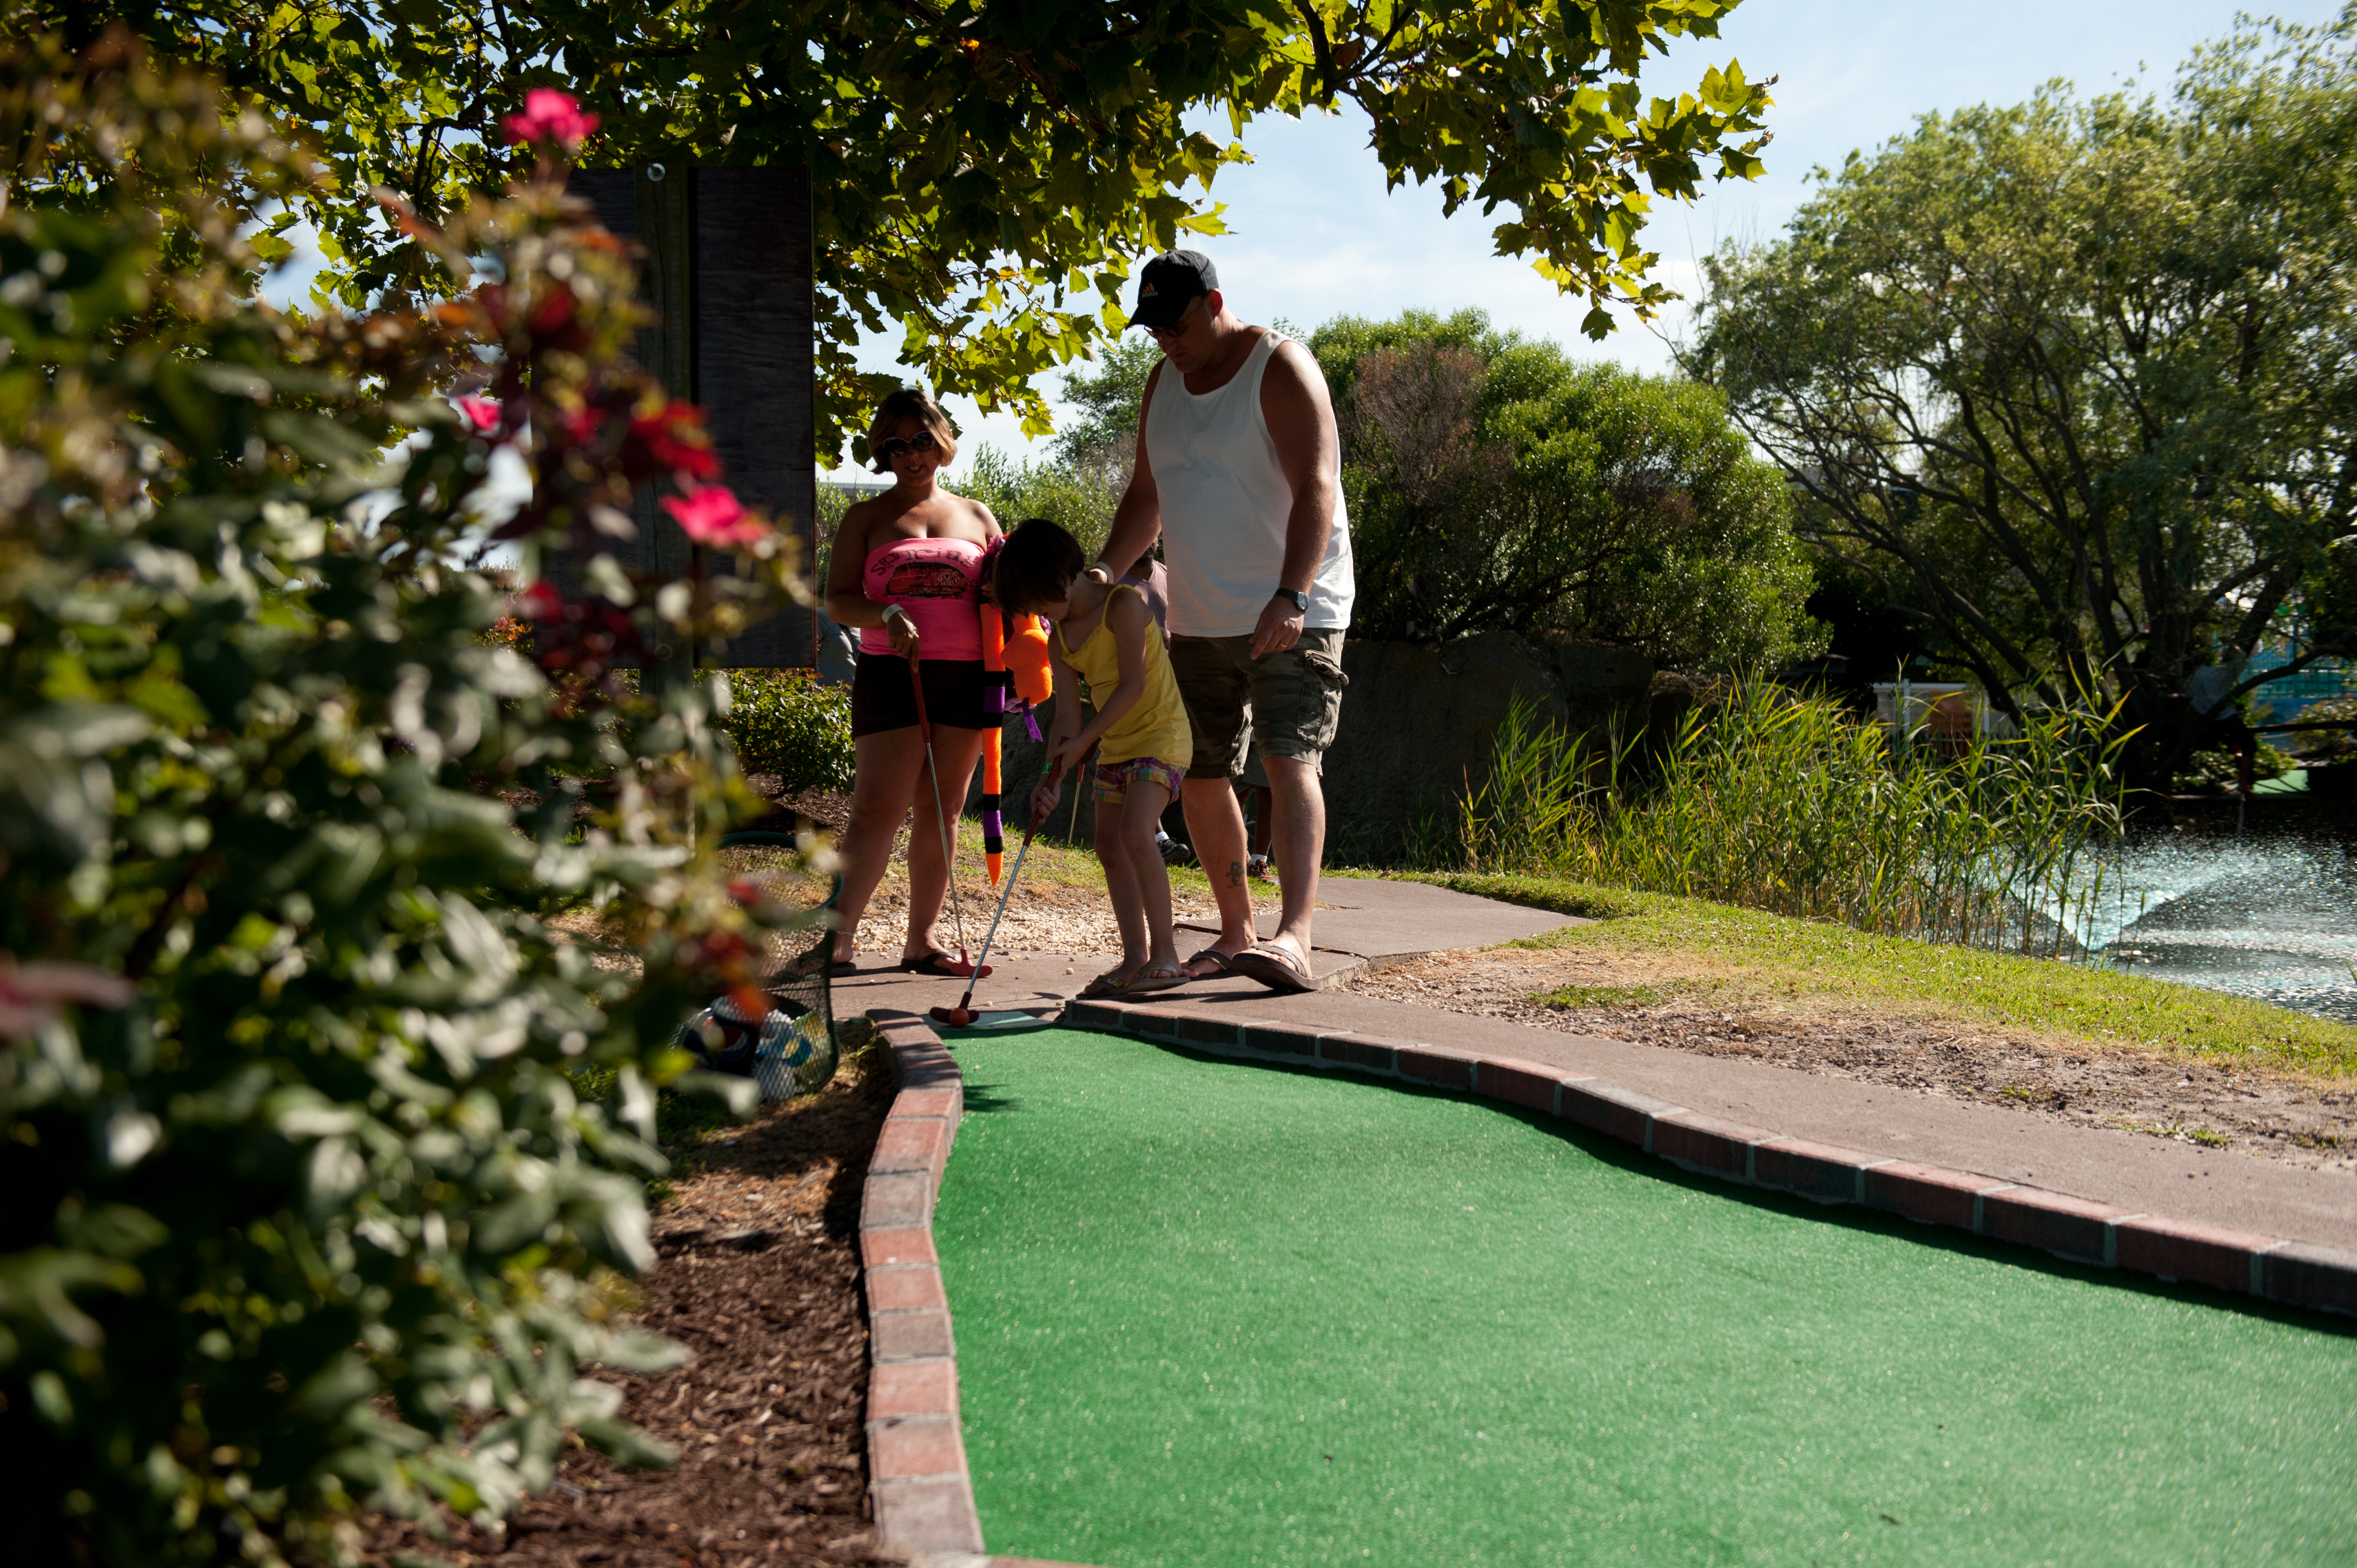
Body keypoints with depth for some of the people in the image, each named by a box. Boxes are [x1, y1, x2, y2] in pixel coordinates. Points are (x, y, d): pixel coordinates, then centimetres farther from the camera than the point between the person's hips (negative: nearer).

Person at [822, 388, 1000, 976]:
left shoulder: (977, 517, 17)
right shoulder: (866, 518, 10)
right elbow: (837, 601, 4)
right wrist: (886, 615, -16)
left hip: (965, 678, 3)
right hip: (890, 674, -3)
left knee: (940, 808, 4)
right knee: (878, 809, -12)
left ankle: (923, 938, 9)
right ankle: (839, 937, -12)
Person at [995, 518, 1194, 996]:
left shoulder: (1124, 604, -15)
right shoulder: (1059, 639, 6)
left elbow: (1133, 685, -19)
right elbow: (1066, 718, 3)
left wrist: (1083, 741, -17)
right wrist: (1051, 777, -10)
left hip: (1160, 733, -9)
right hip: (1114, 746, 9)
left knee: (1136, 834, -22)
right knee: (1110, 846, 6)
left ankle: (1166, 954, -18)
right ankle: (1135, 957, 14)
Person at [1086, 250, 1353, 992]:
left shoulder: (1280, 368, -10)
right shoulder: (1164, 382, 12)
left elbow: (1315, 489, -20)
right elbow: (1146, 494, 17)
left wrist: (1290, 596, -33)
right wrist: (1106, 568, -2)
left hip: (1292, 617, -7)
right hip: (1197, 621, 8)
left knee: (1290, 760, -20)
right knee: (1199, 777, 8)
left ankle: (1294, 939, -29)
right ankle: (1236, 934, 20)